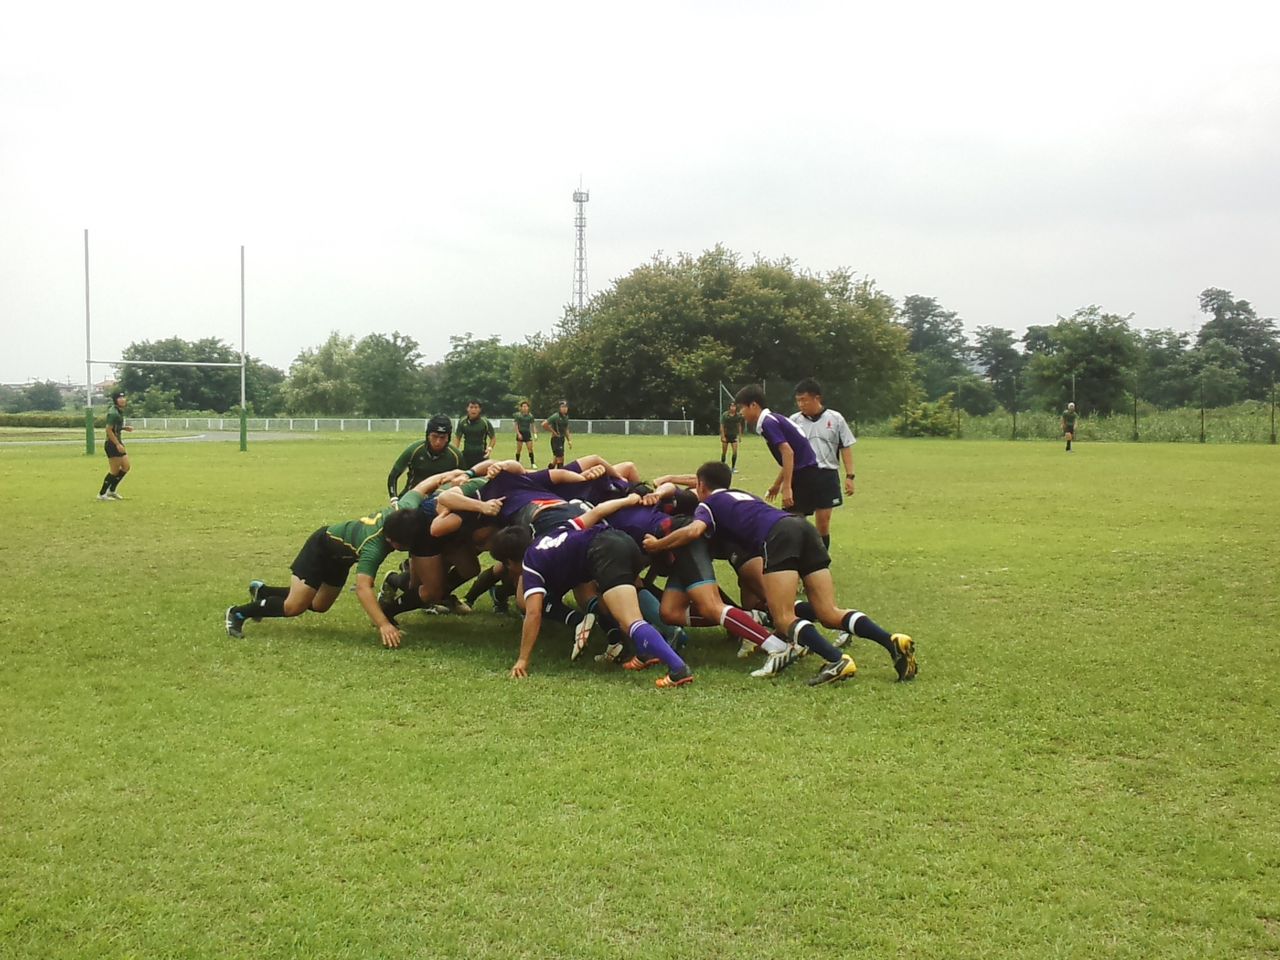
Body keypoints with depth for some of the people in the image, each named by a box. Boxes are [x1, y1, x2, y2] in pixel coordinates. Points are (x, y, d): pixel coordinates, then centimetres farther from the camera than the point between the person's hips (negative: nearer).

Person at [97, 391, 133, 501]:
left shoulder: (120, 412, 11)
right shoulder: (113, 413, -19)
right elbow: (108, 430, -22)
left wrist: (125, 428, 4)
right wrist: (118, 444, -23)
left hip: (118, 443, 9)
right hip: (112, 444, -9)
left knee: (126, 467, 10)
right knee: (115, 470, -3)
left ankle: (112, 490, 22)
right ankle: (102, 494, 8)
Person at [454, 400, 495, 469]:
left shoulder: (485, 422, -5)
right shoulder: (462, 422, 2)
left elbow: (492, 438, 3)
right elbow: (457, 437, 11)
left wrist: (490, 448, -15)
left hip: (482, 456, -3)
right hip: (466, 455, 3)